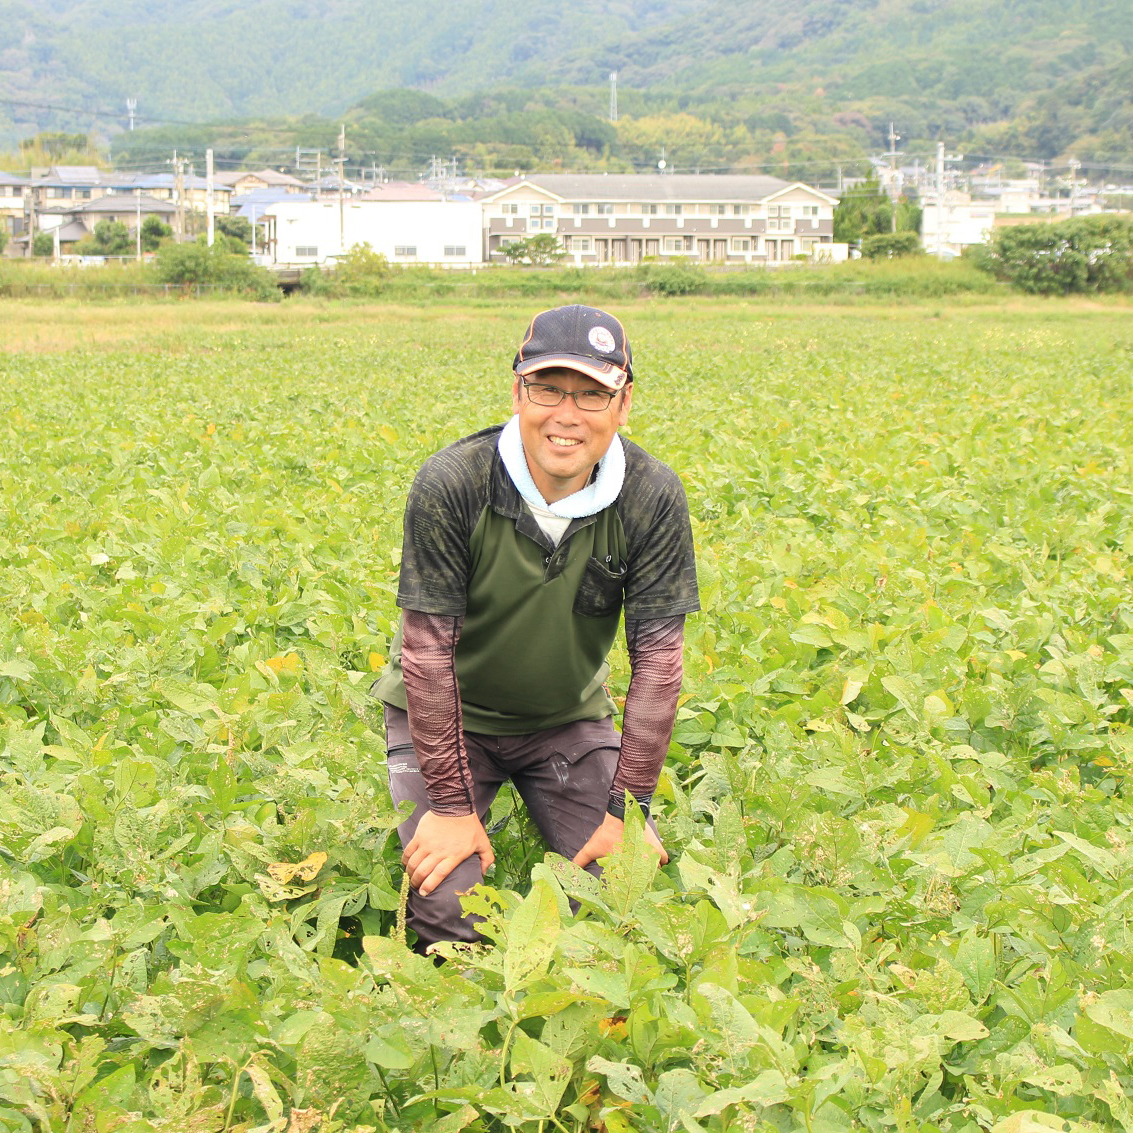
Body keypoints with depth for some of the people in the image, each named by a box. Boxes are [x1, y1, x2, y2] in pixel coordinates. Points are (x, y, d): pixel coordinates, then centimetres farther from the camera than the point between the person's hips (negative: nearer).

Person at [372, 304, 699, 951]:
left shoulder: (653, 498, -18)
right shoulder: (450, 485, -25)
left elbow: (659, 654, -14)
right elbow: (429, 647, -22)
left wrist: (628, 809, -16)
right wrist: (452, 805, -21)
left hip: (569, 719, 3)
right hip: (446, 719, -2)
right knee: (447, 905, -20)